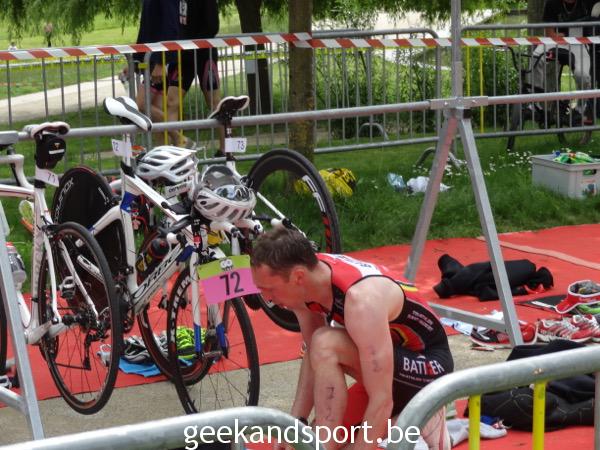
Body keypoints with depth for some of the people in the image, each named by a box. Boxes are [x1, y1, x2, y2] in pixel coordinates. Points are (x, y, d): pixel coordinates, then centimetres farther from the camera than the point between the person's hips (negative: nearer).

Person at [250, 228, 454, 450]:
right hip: (396, 352, 8)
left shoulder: (361, 299, -35)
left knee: (326, 345, -30)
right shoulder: (307, 274, -12)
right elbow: (312, 354, 1)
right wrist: (295, 424, -6)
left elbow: (382, 401, -33)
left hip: (430, 365, -8)